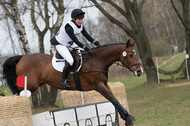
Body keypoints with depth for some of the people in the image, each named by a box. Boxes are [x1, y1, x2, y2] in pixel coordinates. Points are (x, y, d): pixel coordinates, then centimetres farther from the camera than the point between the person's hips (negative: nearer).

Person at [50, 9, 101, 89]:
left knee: (85, 53, 6)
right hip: (60, 45, -9)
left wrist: (97, 43, -17)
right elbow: (76, 41, -31)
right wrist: (86, 49, -32)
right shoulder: (69, 27, -31)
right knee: (70, 61, -29)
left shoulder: (80, 26, -6)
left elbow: (87, 36, -3)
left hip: (70, 44, 9)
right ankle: (64, 80, -15)